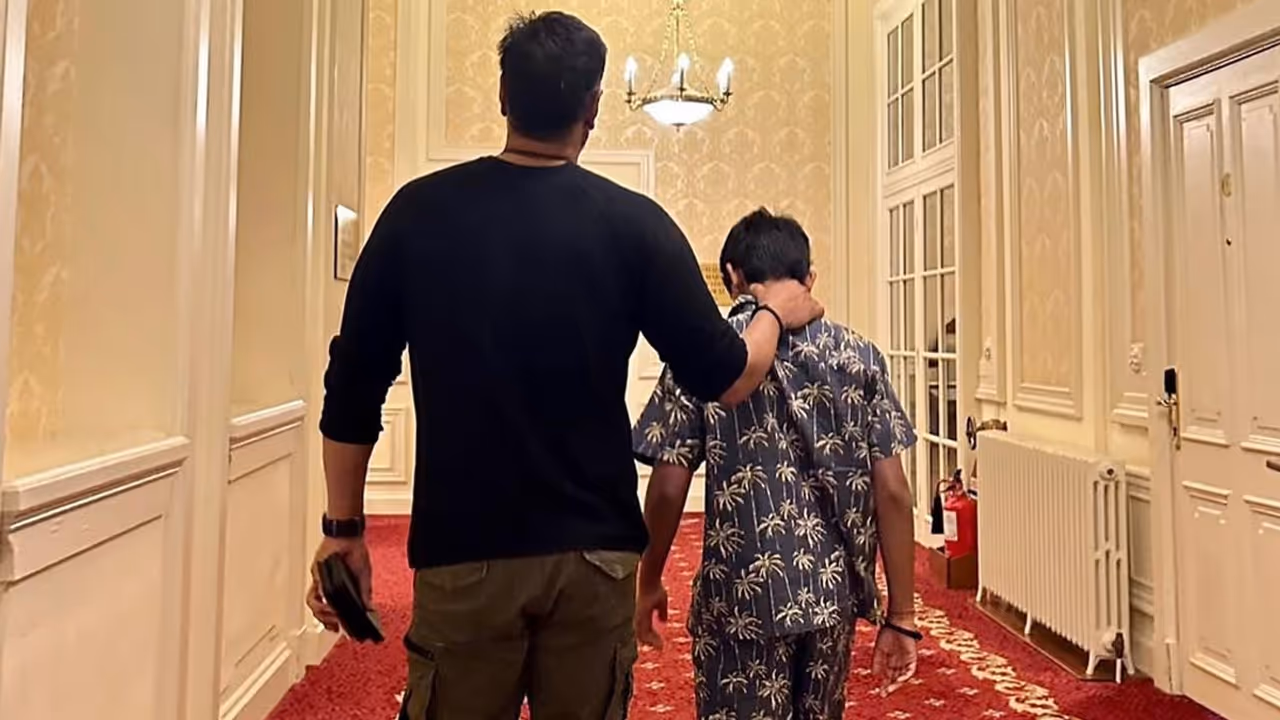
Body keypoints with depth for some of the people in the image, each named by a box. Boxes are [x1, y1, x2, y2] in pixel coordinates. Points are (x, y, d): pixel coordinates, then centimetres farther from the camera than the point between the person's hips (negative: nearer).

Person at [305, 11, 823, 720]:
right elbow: (724, 378, -2)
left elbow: (353, 384, 0)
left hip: (461, 552, 1)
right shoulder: (632, 223, -6)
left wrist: (343, 528, 11)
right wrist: (775, 312, 18)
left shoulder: (420, 210, -3)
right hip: (593, 554, 0)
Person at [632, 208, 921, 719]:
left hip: (743, 597, -3)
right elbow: (893, 493, -3)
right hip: (832, 593, 4)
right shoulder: (858, 355, 1)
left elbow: (669, 489, -8)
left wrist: (649, 584, 7)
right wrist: (901, 615, 3)